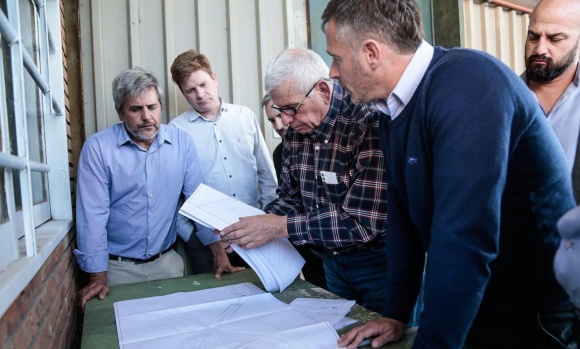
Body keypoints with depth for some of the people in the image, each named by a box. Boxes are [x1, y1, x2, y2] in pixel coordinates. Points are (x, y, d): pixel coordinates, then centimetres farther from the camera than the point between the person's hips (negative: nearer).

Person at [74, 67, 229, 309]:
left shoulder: (181, 142, -3)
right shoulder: (97, 148, -10)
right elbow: (92, 215, -12)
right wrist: (98, 277, -14)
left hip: (167, 262, 3)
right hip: (118, 267, -2)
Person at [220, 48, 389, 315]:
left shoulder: (368, 125, -25)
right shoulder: (296, 131, -3)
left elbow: (362, 222, -29)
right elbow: (291, 198, 7)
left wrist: (280, 226, -28)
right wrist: (259, 223, -12)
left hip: (377, 262, -6)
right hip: (333, 261, 6)